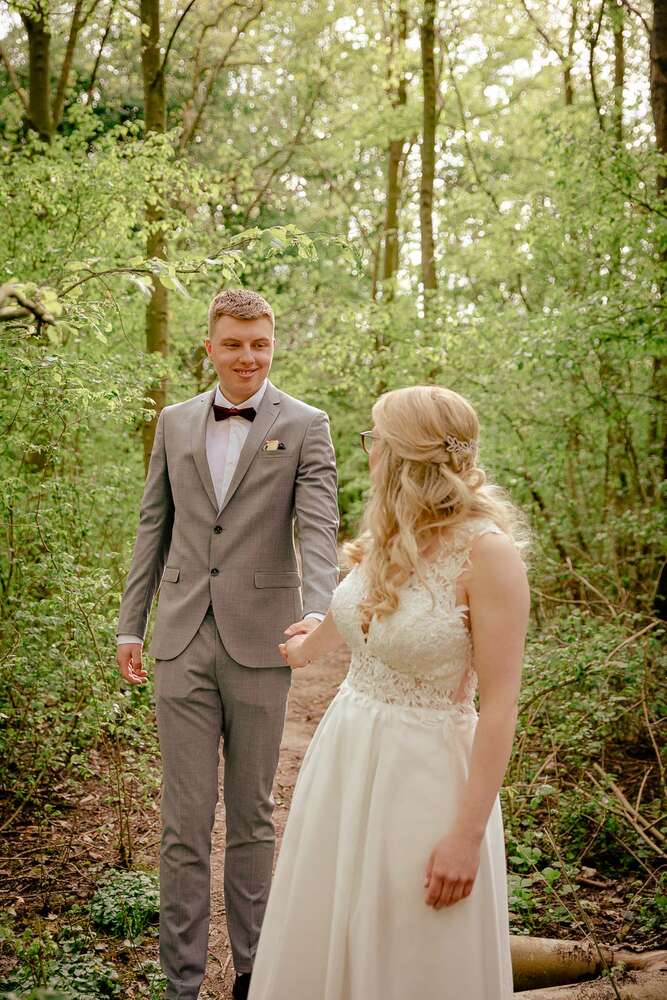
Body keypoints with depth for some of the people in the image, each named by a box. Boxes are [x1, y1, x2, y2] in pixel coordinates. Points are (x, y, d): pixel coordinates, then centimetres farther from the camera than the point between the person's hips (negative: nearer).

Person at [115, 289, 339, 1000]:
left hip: (259, 644, -2)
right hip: (183, 645, 2)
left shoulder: (304, 426, 0)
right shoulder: (176, 422, 10)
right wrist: (130, 624, 9)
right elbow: (154, 527, 13)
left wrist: (316, 611, -28)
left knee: (251, 818, 11)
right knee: (184, 822, 5)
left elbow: (319, 527, -11)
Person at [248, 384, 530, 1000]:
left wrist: (467, 833, -19)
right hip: (345, 755, 7)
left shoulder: (486, 552, -20)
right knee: (325, 943, 17)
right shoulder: (387, 539, 1)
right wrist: (305, 649, 43)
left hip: (423, 771, -7)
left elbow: (498, 705, -19)